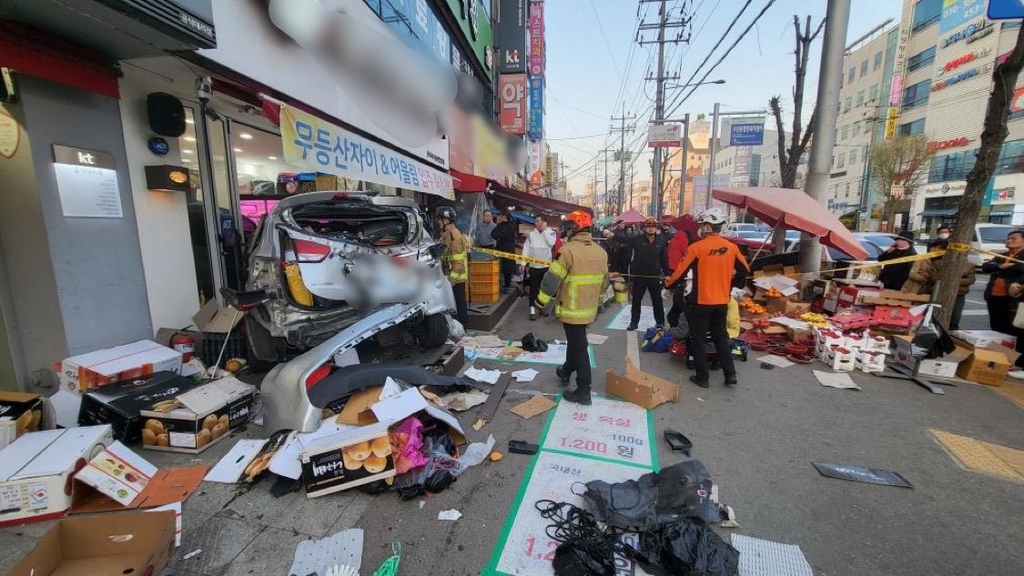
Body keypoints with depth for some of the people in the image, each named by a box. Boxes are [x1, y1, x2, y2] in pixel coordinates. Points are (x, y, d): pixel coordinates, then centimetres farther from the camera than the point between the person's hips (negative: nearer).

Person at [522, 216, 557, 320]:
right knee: (533, 288, 2)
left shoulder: (551, 232, 0)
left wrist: (544, 230, -12)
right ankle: (532, 309, 6)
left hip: (546, 266, -1)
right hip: (533, 266, 1)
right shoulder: (531, 234, 4)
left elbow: (551, 243, -19)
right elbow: (526, 248, 3)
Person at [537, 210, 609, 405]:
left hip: (572, 309, -7)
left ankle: (583, 391, 9)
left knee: (579, 347, 1)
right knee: (575, 340, 25)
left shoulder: (569, 250, -19)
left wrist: (541, 301, -8)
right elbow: (604, 281, 14)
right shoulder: (601, 252, 4)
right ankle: (566, 371, 44)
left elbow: (552, 278, -20)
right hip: (589, 309, 7)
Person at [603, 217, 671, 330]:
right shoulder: (637, 240, -4)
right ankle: (634, 322, 21)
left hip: (654, 276, 1)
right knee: (636, 300, 9)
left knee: (657, 300, 13)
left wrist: (667, 274, 4)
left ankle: (660, 322, 28)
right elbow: (624, 239, -20)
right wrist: (613, 235, -39)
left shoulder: (660, 242, 1)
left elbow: (664, 260, 6)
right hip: (639, 276, -1)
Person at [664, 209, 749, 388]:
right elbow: (744, 270, 10)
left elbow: (681, 271, -10)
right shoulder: (731, 247, 0)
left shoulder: (696, 247, -15)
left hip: (702, 301, -5)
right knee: (721, 336, 19)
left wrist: (668, 284, 7)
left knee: (699, 338, 7)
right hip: (722, 301, 5)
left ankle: (702, 377, 12)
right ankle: (730, 374, 18)